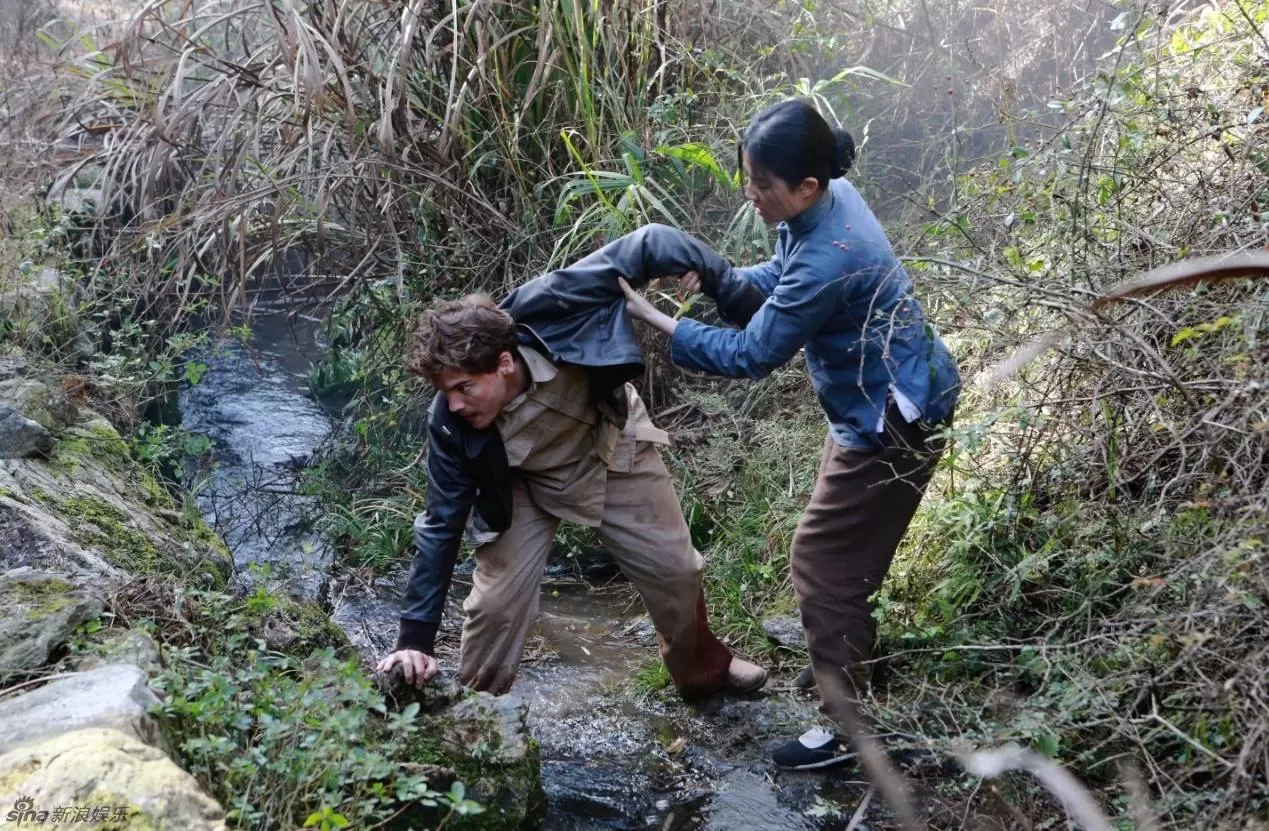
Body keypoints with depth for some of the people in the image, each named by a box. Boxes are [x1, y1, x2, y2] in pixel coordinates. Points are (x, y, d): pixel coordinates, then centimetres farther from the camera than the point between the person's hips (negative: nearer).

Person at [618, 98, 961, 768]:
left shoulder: (828, 261, -34)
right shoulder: (828, 198, -6)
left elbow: (749, 356, -25)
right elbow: (783, 276, 13)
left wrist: (656, 320, -18)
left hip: (890, 423, -10)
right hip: (878, 403, 10)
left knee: (822, 562, -1)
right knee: (843, 550, 25)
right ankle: (852, 648, 46)